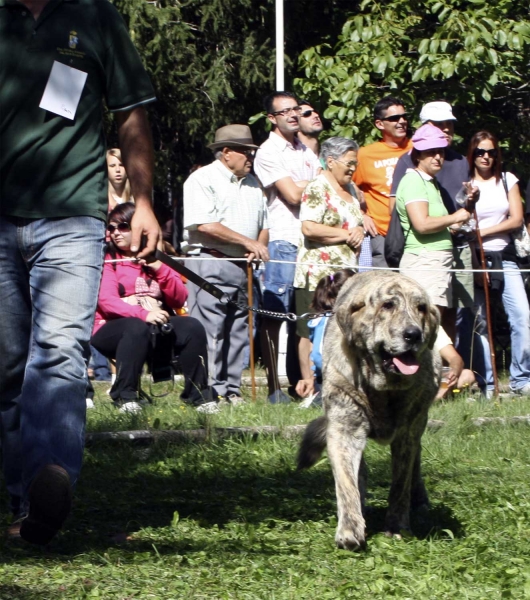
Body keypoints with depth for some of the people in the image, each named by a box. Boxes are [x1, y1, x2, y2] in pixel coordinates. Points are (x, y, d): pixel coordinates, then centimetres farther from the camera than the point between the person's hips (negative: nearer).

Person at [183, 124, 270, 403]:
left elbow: (264, 225, 23)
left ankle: (232, 390, 9)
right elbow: (205, 225, -14)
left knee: (239, 331, 6)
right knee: (210, 331, -11)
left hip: (243, 266, 7)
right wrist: (248, 242, -11)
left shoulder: (252, 184, 21)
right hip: (210, 262, -7)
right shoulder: (202, 179, -3)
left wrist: (259, 248, 0)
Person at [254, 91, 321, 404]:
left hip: (310, 239, 7)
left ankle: (301, 382, 12)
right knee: (274, 317, -7)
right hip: (282, 240, -7)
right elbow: (293, 194, -11)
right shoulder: (268, 153, -4)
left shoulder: (306, 151, 19)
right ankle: (275, 389, -6)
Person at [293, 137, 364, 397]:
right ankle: (309, 383, -6)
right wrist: (345, 234, -13)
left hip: (346, 274, 9)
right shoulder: (317, 189, -10)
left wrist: (358, 232, 8)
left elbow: (357, 222, 31)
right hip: (318, 273, -9)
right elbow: (309, 228, -21)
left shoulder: (349, 189, 18)